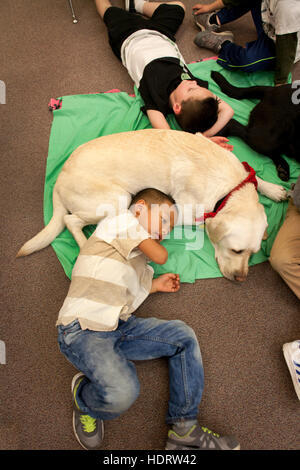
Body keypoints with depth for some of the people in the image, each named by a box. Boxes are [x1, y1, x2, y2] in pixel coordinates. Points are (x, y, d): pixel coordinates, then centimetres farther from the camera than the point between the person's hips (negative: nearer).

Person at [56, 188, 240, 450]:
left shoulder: (136, 259, 24)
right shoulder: (121, 219, -2)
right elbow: (160, 256, -6)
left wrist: (154, 285, 18)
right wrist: (152, 242, 16)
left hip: (119, 327, 9)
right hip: (84, 329, -9)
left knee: (183, 336, -2)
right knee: (122, 393, -31)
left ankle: (184, 429, 1)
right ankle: (84, 399, 5)